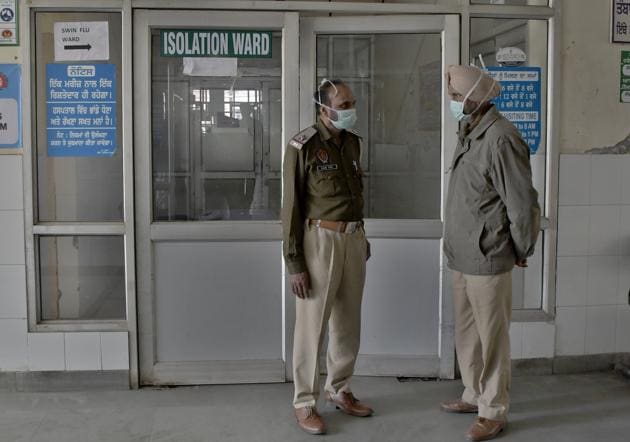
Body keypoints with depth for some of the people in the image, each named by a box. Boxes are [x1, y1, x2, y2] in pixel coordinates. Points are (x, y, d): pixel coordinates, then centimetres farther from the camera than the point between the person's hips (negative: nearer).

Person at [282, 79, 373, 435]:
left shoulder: (353, 142, 9)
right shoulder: (303, 146, -12)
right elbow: (291, 207, -12)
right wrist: (294, 262, -14)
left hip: (354, 239, 7)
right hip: (320, 239, -7)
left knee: (349, 323, 14)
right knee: (313, 325, 1)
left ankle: (339, 390, 31)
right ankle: (305, 403, 15)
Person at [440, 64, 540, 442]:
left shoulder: (501, 139, -19)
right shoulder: (471, 135, 10)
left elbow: (523, 202, -17)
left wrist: (521, 250, -6)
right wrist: (458, 245, 15)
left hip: (488, 260, -9)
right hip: (462, 257, 9)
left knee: (492, 337, 4)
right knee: (467, 333, 19)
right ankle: (475, 395, 35)